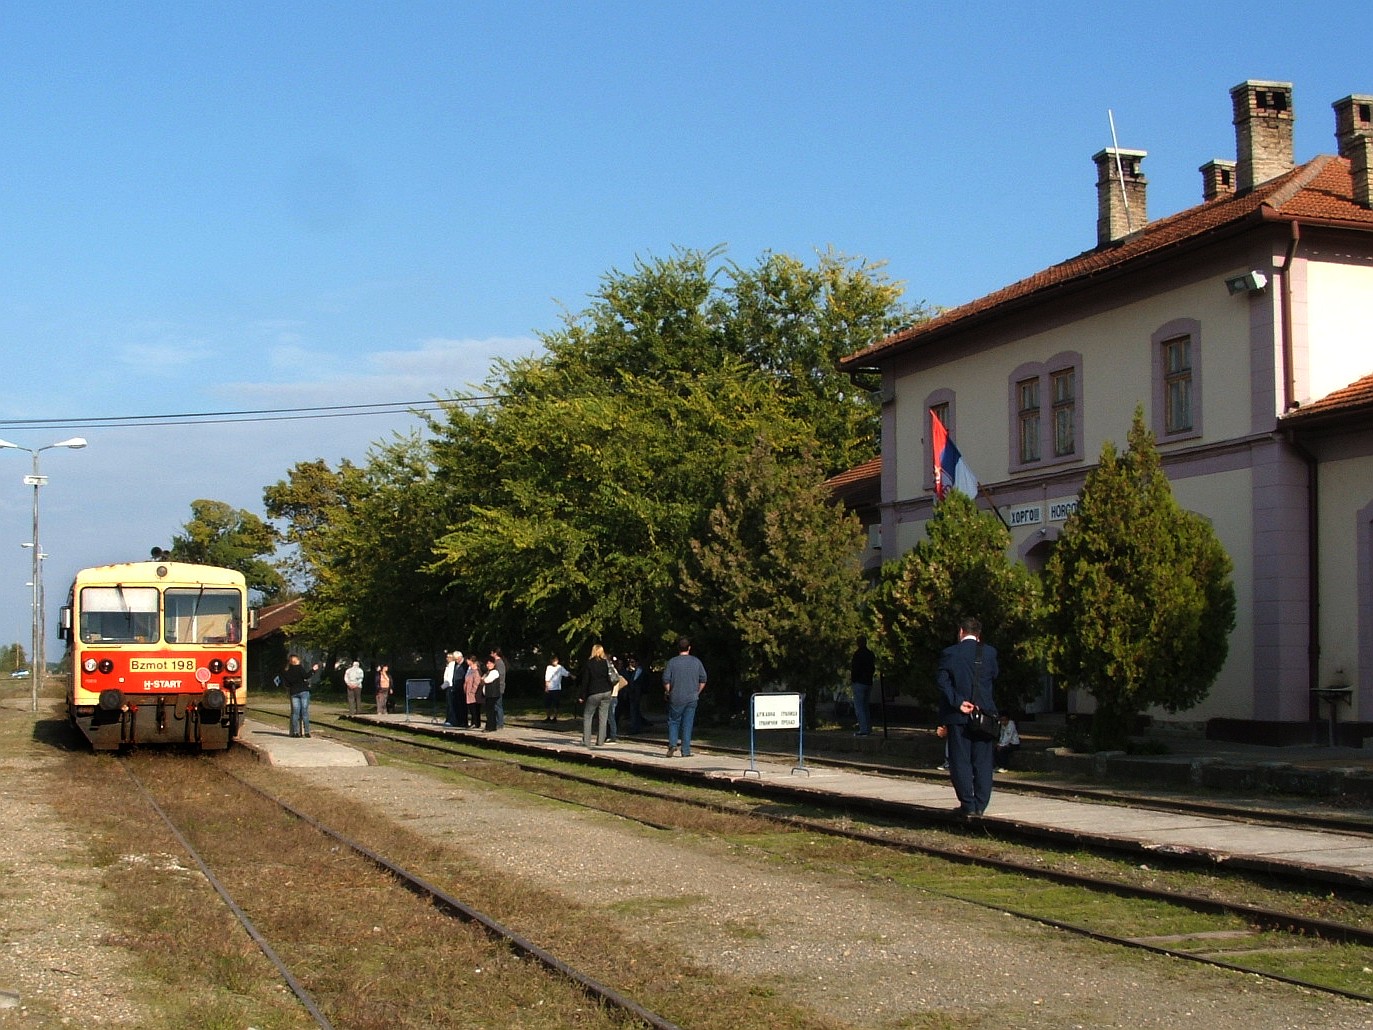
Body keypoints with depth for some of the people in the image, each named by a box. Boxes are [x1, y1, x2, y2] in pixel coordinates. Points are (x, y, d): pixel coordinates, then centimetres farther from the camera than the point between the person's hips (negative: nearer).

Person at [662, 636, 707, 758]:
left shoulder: (672, 662, -5)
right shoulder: (696, 661, 3)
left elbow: (666, 680, -7)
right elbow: (703, 680, 5)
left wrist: (668, 692, 8)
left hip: (676, 699, -2)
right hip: (692, 699, 2)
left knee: (673, 722, 11)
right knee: (687, 724, 5)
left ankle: (672, 744, -8)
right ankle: (686, 751, 3)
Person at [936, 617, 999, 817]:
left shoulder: (949, 653, -5)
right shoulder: (989, 652, 2)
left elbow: (942, 680, -12)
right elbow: (994, 675, 12)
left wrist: (957, 701, -13)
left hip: (958, 716, -2)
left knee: (960, 761, 3)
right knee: (983, 761, 8)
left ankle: (967, 804, 0)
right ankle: (980, 805, 6)